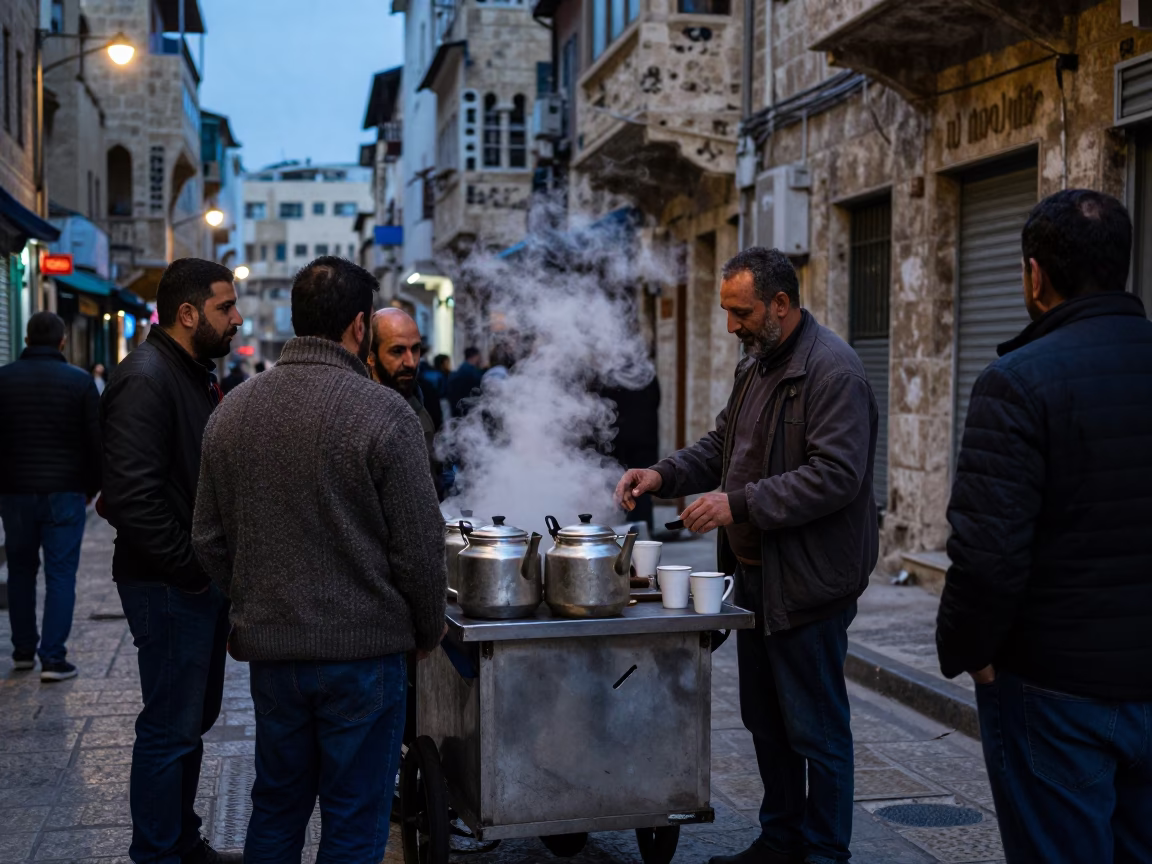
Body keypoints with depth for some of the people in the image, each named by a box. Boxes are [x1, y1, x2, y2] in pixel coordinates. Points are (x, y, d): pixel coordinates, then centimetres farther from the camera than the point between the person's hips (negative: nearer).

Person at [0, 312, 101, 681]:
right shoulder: (79, 381, -5)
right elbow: (97, 442, -5)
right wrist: (91, 488, 7)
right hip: (65, 493, -2)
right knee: (60, 574, 2)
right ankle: (53, 657, -2)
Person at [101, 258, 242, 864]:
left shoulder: (197, 376, 14)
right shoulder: (146, 379, -18)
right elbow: (132, 494, -27)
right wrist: (189, 568, -19)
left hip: (205, 581, 10)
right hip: (170, 587, -10)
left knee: (195, 718, 18)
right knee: (171, 728, 0)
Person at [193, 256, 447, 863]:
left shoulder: (232, 410, 2)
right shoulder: (383, 413, -15)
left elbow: (210, 539, 8)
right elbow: (419, 545, -13)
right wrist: (429, 628, 4)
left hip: (269, 647, 5)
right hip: (363, 649, -5)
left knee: (275, 809, 21)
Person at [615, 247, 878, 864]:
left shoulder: (833, 371, -17)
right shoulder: (755, 365, 13)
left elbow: (836, 475, -24)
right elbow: (722, 444, 21)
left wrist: (739, 504, -26)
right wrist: (663, 475, 3)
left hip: (807, 581, -9)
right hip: (755, 575, 10)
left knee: (815, 730, 3)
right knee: (765, 720, 19)